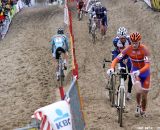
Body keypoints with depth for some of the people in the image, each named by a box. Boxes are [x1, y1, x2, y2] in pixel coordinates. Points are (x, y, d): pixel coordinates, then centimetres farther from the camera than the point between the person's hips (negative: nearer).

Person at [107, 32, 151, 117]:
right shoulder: (128, 49, -19)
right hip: (135, 70, 1)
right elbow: (116, 59, -20)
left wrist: (139, 72, -53)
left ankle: (143, 112, 31)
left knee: (144, 94, 4)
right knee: (138, 90, -24)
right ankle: (138, 106, 5)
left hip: (144, 71, -1)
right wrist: (112, 68, -39)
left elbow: (147, 65, -35)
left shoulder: (144, 49, -26)